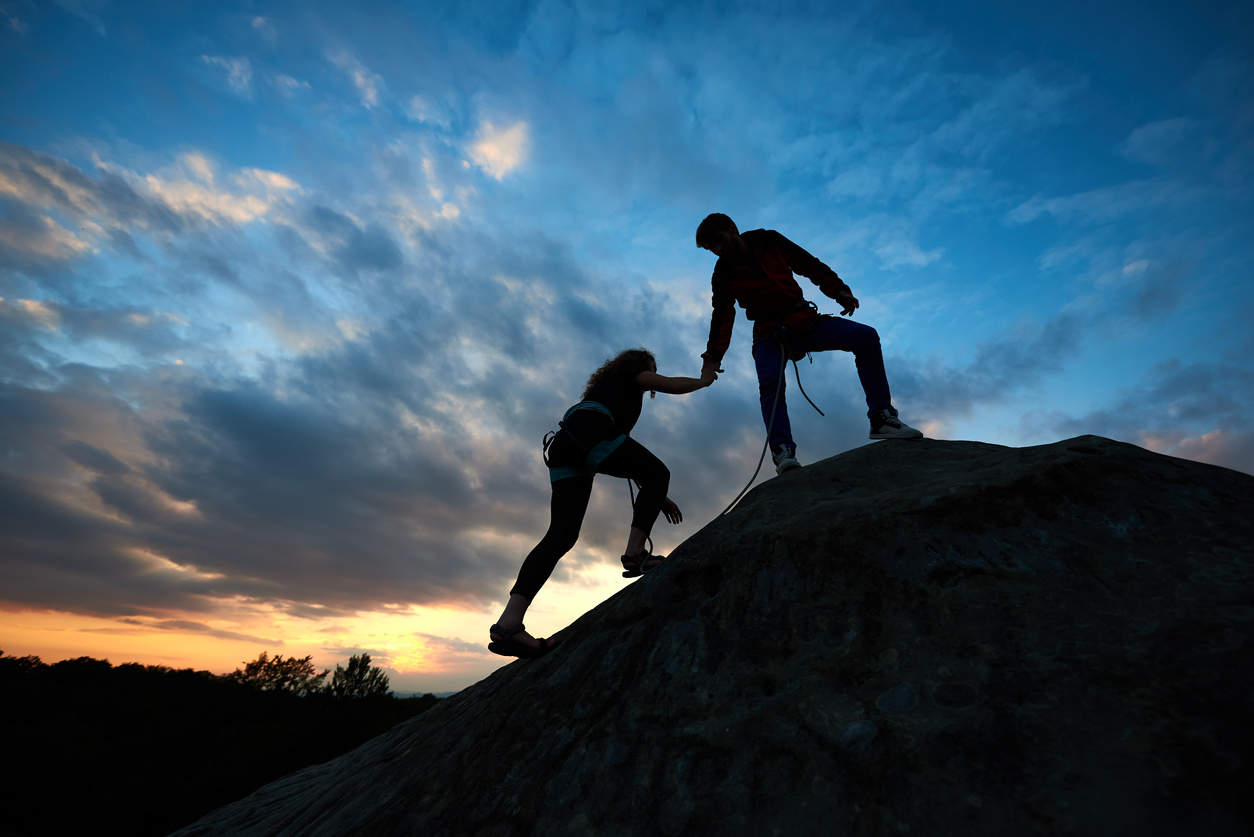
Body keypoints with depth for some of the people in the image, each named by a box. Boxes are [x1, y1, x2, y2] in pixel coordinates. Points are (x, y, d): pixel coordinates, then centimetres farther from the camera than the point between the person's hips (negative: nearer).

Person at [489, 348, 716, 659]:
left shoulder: (611, 388, 43)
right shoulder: (629, 371, 24)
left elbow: (632, 464, 41)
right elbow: (674, 386, 15)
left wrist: (656, 497, 40)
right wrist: (704, 379, 38)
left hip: (564, 446, 8)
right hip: (589, 428, -8)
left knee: (562, 533, -5)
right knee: (658, 473, 7)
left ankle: (509, 621, -17)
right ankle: (635, 553, -5)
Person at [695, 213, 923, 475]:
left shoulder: (768, 241, 7)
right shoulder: (723, 275, 4)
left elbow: (809, 265, 8)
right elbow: (722, 316, 1)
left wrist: (838, 289, -3)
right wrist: (714, 355, -10)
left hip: (805, 319, 2)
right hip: (770, 334, -2)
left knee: (866, 336, -15)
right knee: (770, 382, -32)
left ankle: (882, 418, -13)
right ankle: (783, 453, -40)